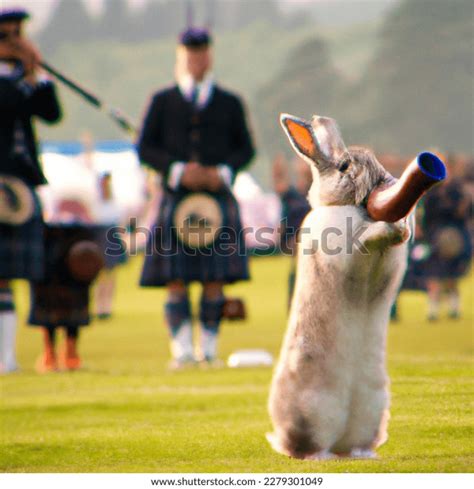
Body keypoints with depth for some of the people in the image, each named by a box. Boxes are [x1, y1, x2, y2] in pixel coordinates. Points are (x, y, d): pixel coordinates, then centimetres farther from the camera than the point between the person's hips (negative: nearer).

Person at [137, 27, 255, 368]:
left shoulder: (229, 103, 12)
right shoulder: (163, 102, 9)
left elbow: (245, 148, 11)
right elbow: (146, 147, 5)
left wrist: (223, 172, -7)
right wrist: (178, 170, -10)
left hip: (218, 198, 1)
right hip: (176, 199, -1)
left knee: (215, 279, -2)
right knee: (175, 279, -6)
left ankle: (209, 349, 4)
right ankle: (182, 350, -3)